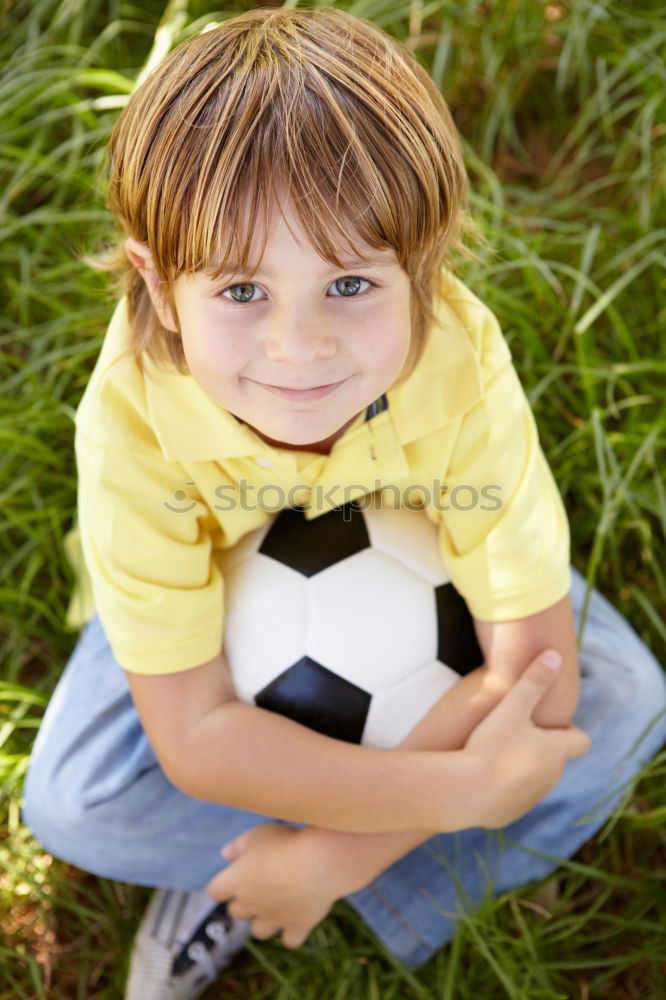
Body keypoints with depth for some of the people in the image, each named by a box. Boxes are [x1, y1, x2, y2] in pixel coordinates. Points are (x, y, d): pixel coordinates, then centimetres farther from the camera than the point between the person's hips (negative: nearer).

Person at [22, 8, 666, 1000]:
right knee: (72, 801, -22)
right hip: (220, 575, -1)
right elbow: (194, 738, -33)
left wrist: (336, 849, -34)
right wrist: (463, 790, -40)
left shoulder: (465, 369, -36)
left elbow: (533, 668, -31)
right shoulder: (133, 418, -37)